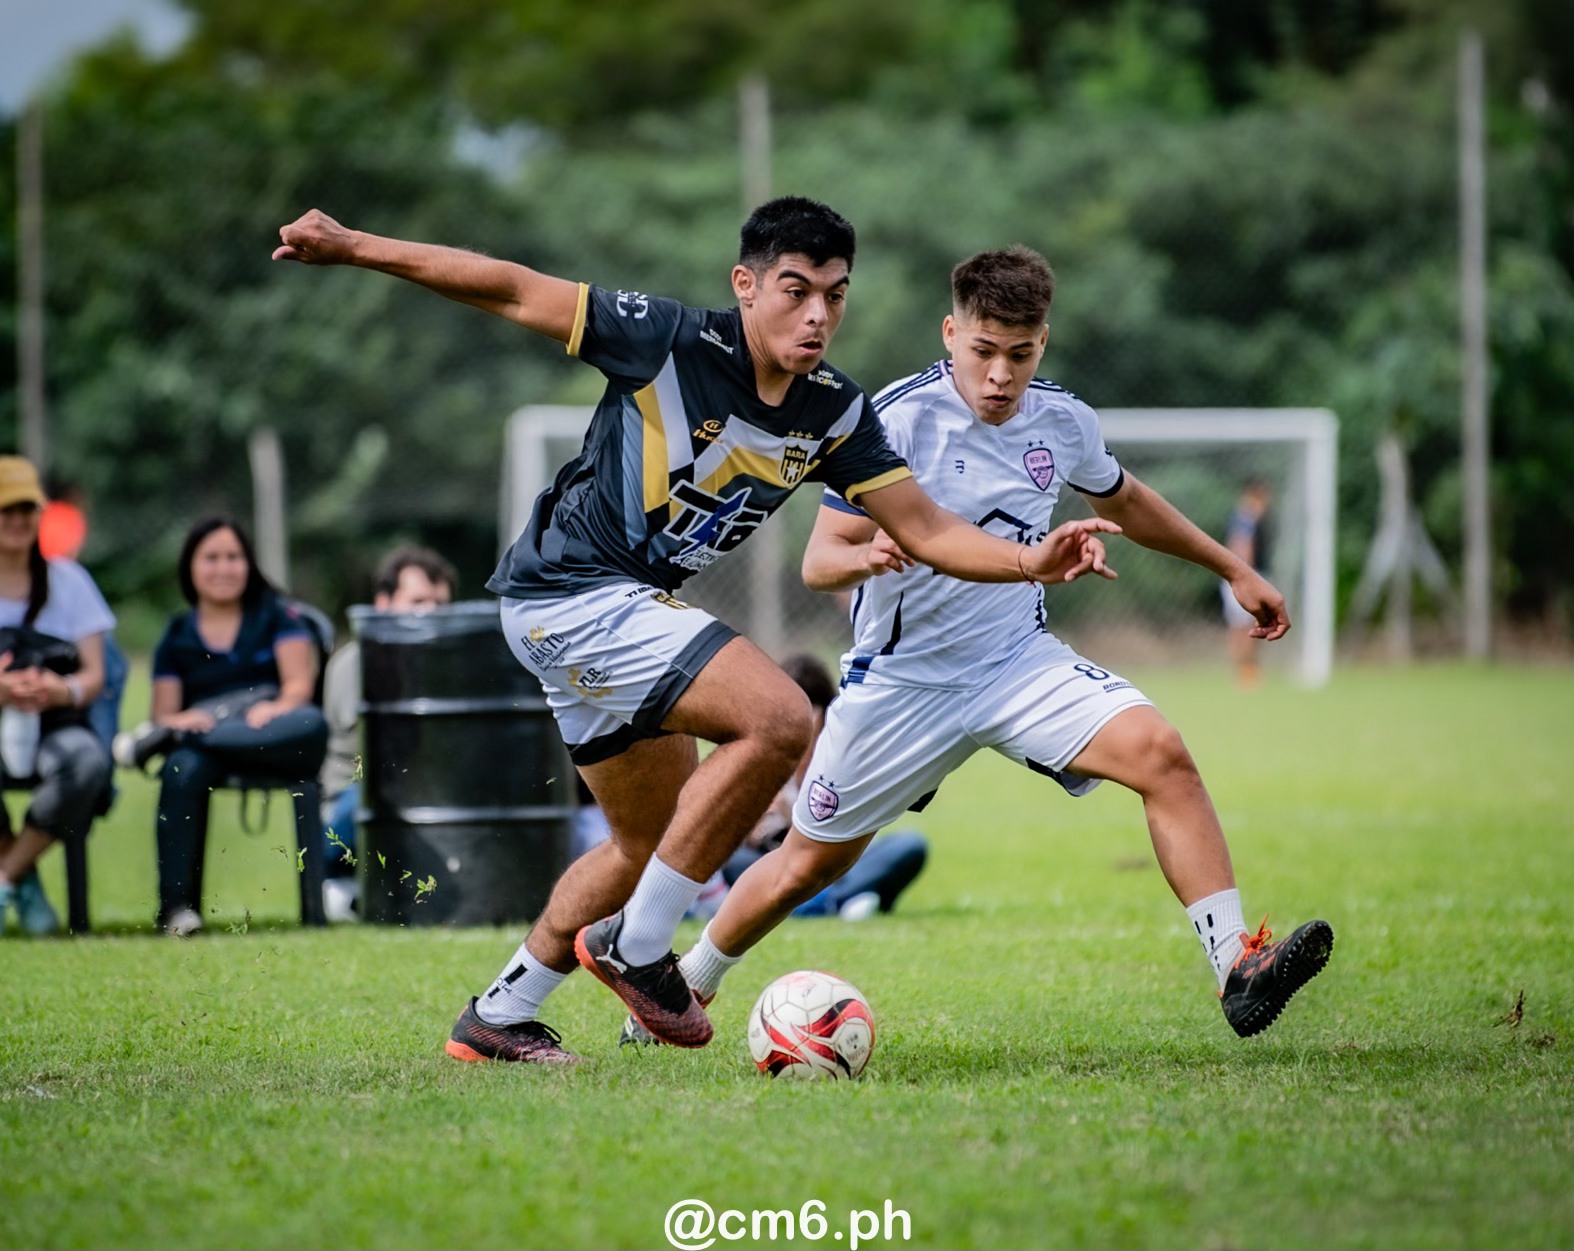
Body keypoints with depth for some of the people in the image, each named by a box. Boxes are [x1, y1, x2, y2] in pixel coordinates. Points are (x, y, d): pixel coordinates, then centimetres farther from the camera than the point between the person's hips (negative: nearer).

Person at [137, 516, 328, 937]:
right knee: (181, 769, -37)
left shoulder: (276, 616, 17)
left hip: (277, 742, -1)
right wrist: (177, 722, -17)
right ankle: (175, 905, -40)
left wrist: (277, 709, -22)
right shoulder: (176, 637, 20)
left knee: (311, 723, -38)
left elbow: (299, 684, 2)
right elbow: (163, 712, 9)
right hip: (202, 741, 1)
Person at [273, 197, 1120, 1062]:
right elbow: (512, 291, -14)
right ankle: (635, 948, -12)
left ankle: (497, 1020, 33)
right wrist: (353, 247, -14)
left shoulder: (834, 414, -1)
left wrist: (1030, 562, -18)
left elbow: (924, 529, -1)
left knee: (652, 842, 20)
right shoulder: (672, 342, -20)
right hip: (574, 593, -9)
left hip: (621, 612, 9)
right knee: (777, 718, -23)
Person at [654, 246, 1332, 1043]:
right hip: (902, 679, -3)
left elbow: (1124, 502, 20)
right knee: (811, 862, 8)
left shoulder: (1063, 422, -4)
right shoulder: (899, 419, -18)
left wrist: (1233, 570, 24)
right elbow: (818, 560, -18)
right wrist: (865, 555, -42)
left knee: (1161, 754, -21)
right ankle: (687, 987, 34)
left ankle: (1236, 968, -22)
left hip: (1020, 663, 3)